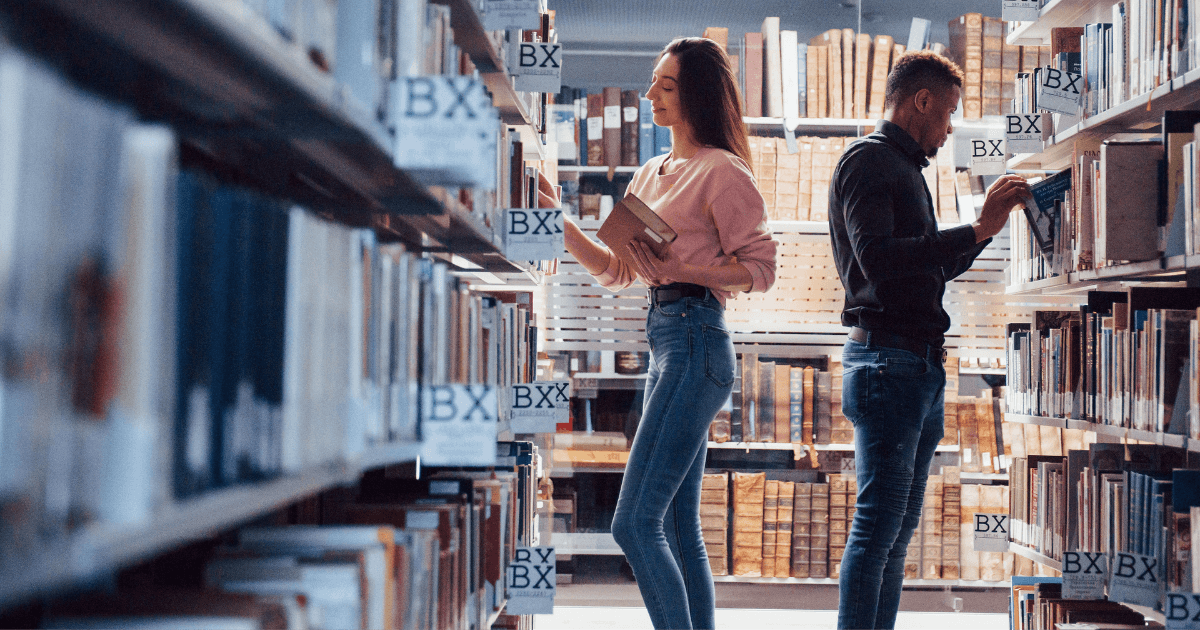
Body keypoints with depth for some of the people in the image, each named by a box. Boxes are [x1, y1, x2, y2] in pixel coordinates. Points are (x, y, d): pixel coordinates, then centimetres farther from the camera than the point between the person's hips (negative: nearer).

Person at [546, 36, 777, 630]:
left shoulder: (721, 172, -6)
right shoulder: (650, 175, 18)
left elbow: (759, 269, -8)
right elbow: (613, 272, 19)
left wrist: (676, 268, -17)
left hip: (696, 340, -9)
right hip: (664, 337, 9)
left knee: (634, 522, -13)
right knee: (678, 529, 11)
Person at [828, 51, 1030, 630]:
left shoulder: (904, 167, 23)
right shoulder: (868, 159, -6)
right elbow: (878, 258, -20)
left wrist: (986, 223, 21)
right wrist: (977, 231, -17)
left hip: (920, 364, 10)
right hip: (887, 358, -10)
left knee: (898, 528, 10)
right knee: (878, 526, -10)